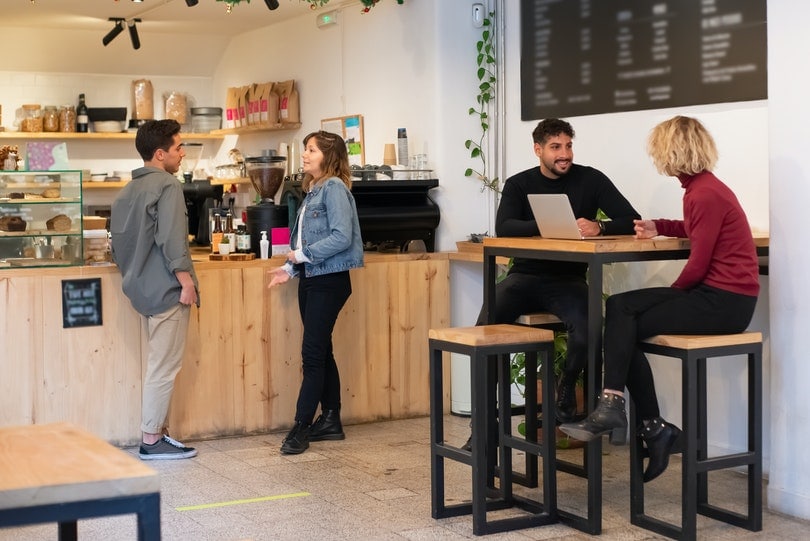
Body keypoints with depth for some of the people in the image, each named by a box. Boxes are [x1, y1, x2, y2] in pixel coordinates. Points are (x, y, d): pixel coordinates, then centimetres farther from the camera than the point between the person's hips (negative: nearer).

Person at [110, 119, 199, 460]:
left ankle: (156, 433, 18)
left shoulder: (127, 191, 15)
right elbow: (171, 239, -21)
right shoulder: (167, 185, -12)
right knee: (164, 366, -4)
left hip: (144, 288, 9)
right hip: (167, 288, -9)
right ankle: (152, 440, -1)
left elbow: (118, 241, 18)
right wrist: (187, 280, -18)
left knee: (159, 364, 15)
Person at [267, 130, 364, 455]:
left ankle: (301, 428, -5)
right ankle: (330, 421, 20)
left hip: (329, 281, -9)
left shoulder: (334, 188, -12)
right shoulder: (313, 190, 15)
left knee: (313, 354, -8)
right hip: (310, 279, 9)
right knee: (321, 352, 12)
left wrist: (304, 255, -16)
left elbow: (342, 237, -21)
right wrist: (290, 268, 6)